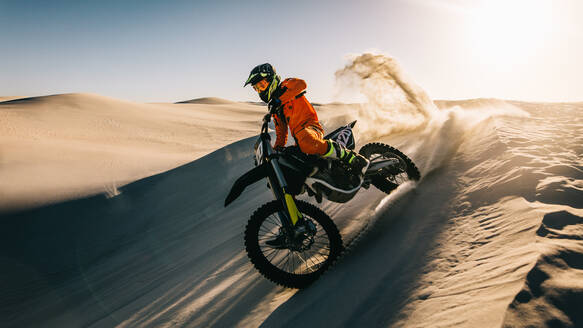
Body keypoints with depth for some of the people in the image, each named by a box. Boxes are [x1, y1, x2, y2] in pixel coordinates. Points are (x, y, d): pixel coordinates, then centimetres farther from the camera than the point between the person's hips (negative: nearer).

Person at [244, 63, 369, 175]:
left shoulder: (286, 85, 5)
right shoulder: (275, 108, 28)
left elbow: (301, 84, -20)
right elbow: (281, 133, 29)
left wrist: (280, 100, -21)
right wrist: (276, 151, 16)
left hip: (310, 126, -9)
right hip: (298, 136, 9)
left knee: (308, 143, -43)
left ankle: (352, 158, -34)